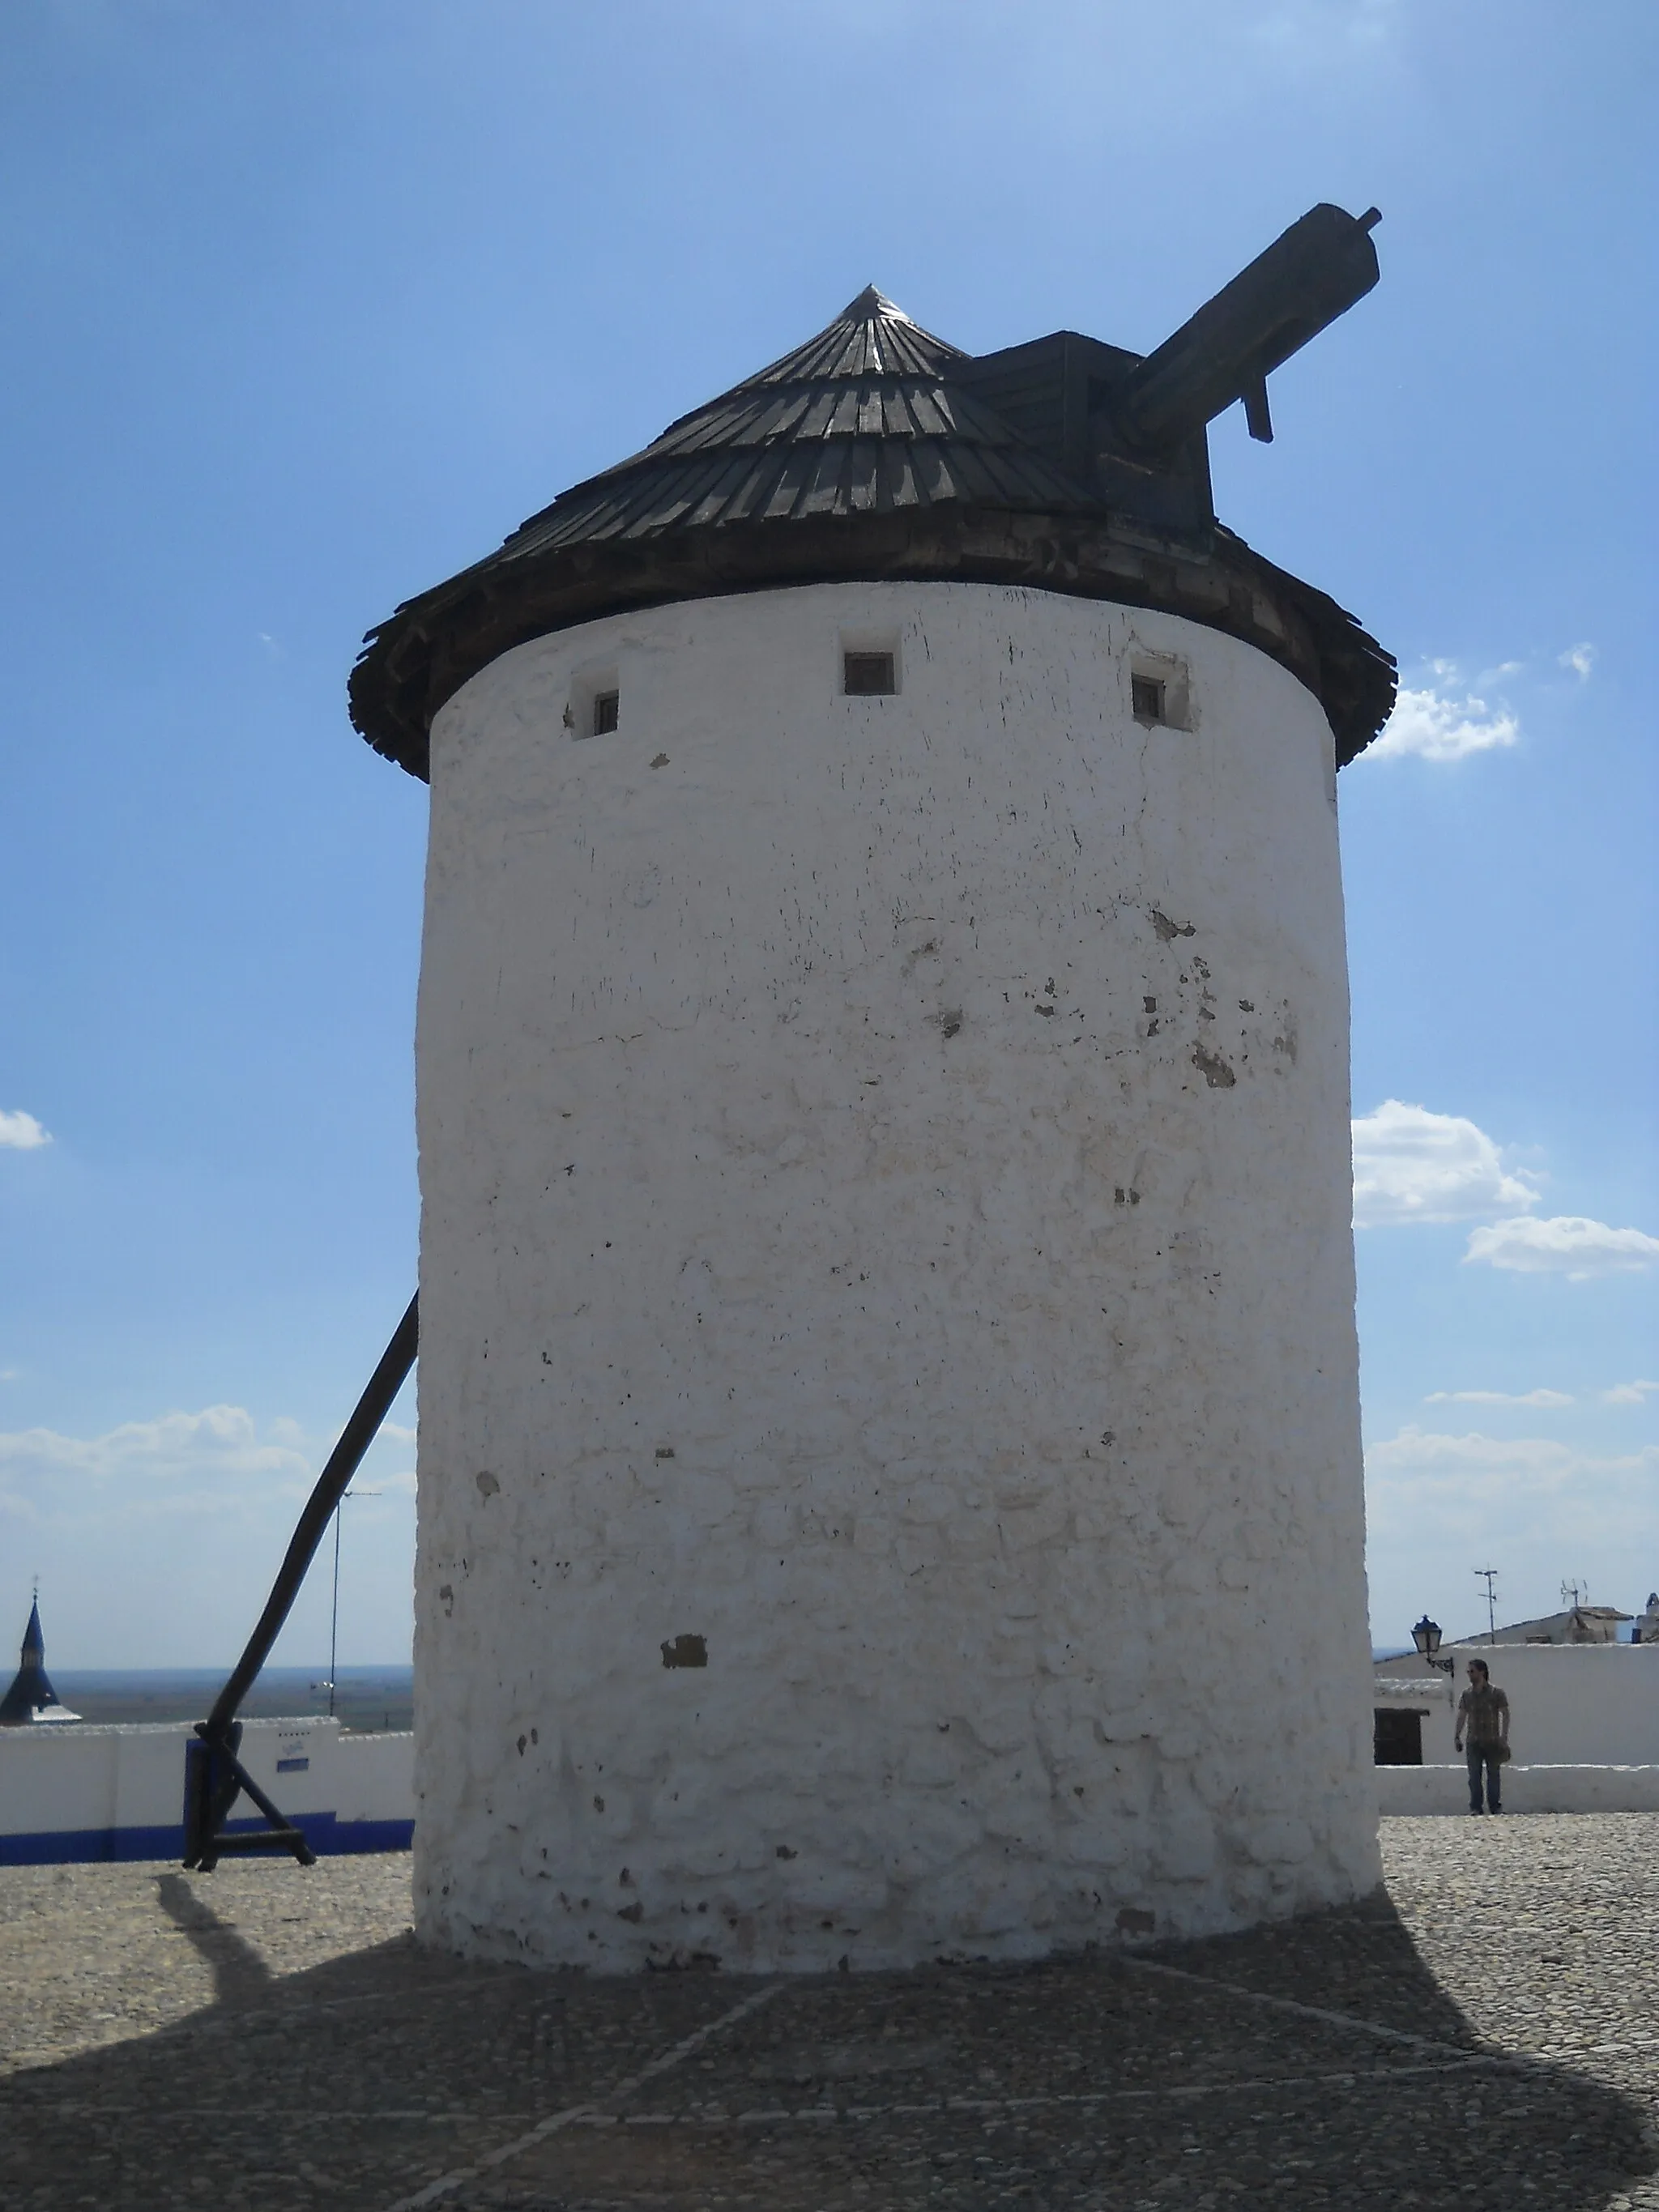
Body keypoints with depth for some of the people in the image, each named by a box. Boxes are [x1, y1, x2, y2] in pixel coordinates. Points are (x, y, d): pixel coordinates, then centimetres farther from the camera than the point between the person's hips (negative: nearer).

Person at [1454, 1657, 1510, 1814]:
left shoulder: (1496, 1693, -2)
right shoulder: (1467, 1694, 7)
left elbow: (1505, 1714, -3)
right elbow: (1461, 1717, 9)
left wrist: (1504, 1737, -12)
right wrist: (1457, 1736, 1)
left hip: (1492, 1741, -2)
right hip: (1474, 1742, 2)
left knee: (1493, 1775, 3)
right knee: (1474, 1776, -1)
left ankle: (1496, 1807, 10)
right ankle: (1475, 1808, 2)